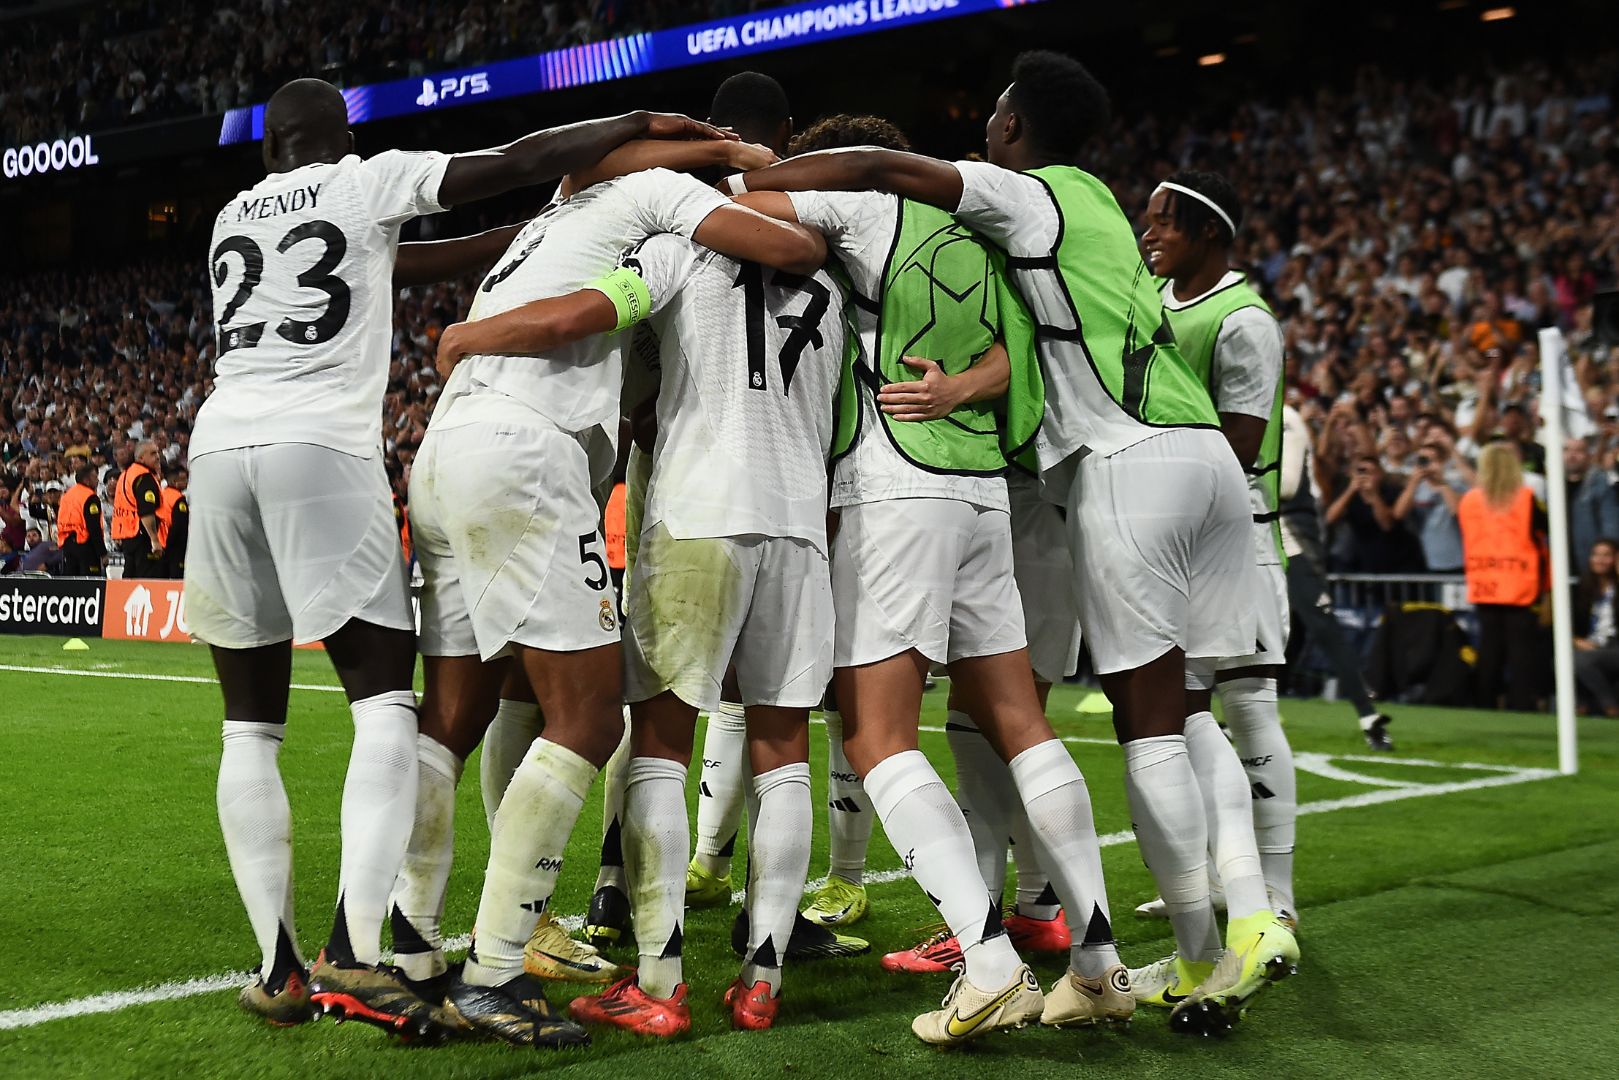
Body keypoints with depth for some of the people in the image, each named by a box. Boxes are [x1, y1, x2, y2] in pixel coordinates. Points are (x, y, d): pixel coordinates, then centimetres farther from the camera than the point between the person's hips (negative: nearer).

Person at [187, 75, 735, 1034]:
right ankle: (354, 950, -19)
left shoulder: (233, 217, 26)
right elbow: (513, 163, 4)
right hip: (322, 450, -5)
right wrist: (640, 125, 14)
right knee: (388, 705, -3)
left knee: (251, 728, 9)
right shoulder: (365, 182, 10)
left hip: (221, 445, 5)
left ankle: (278, 969, 6)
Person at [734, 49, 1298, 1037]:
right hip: (1208, 452, 8)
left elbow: (879, 171, -8)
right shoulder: (1096, 205, 25)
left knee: (1149, 725, -4)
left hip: (1130, 463, -8)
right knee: (1185, 716, 11)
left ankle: (1205, 964, -3)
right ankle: (1254, 917, 2)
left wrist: (741, 182, -2)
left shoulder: (1028, 198, 1)